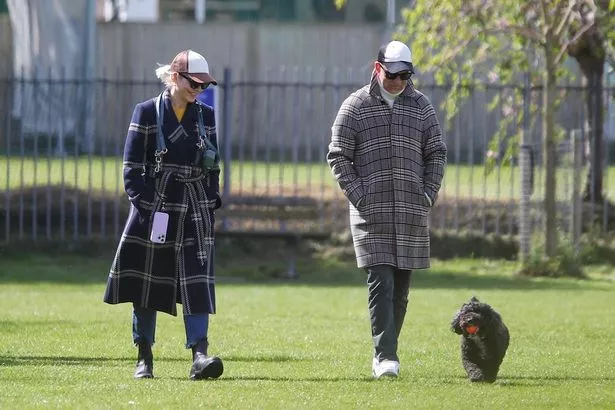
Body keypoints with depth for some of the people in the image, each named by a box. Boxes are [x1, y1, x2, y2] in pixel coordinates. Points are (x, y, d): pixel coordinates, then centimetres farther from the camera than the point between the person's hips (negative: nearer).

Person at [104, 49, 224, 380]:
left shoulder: (205, 116, 10)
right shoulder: (147, 113, -1)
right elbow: (132, 167, -3)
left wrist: (211, 205, 8)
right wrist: (144, 205, -11)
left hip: (195, 211, 2)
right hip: (154, 208, -2)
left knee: (197, 282, -10)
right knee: (146, 284, 4)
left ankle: (199, 355, -17)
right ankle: (144, 358, 14)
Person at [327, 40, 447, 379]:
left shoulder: (421, 106, 10)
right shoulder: (356, 106, 1)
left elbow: (436, 153, 15)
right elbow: (338, 155, 1)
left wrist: (429, 194, 3)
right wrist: (358, 194, -8)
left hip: (412, 212, 4)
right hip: (371, 212, -4)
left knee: (401, 287, 6)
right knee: (381, 283, -12)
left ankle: (385, 351, 15)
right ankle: (385, 356, -15)